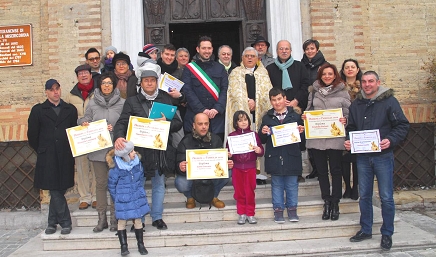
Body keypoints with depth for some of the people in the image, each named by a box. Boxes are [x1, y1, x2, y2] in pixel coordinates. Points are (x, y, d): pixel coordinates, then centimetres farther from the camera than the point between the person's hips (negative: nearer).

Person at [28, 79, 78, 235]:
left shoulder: (71, 110, 11)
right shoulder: (38, 110, 7)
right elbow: (32, 134, 8)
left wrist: (71, 149, 3)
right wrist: (41, 151, 8)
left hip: (65, 157, 1)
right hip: (47, 158, -1)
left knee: (58, 190, 5)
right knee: (55, 190, -4)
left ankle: (52, 222, 18)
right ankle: (65, 222, 5)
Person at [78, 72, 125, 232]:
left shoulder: (122, 103, 1)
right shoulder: (93, 103, 9)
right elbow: (85, 120, 16)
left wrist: (115, 129, -14)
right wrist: (84, 124, -6)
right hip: (97, 149, 2)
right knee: (100, 183, 8)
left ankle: (114, 218, 15)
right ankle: (102, 218, 17)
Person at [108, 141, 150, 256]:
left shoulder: (137, 162, -6)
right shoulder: (116, 168, -19)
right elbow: (111, 185, -6)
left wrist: (140, 191, 11)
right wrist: (117, 198, -1)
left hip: (137, 198, 4)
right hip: (123, 200, -3)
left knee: (138, 220, 9)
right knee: (122, 221, 7)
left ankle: (141, 245, 21)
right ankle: (123, 246, 18)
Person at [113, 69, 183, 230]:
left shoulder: (166, 100, 10)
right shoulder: (132, 102, 5)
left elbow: (178, 123, 7)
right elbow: (122, 123, -5)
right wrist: (118, 137, -25)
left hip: (160, 149, 2)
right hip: (139, 149, -2)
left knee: (159, 184, 10)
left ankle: (157, 217, 23)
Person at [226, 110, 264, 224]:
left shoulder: (254, 134, 1)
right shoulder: (232, 136, 1)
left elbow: (261, 151, 2)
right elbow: (227, 151, 5)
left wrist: (259, 150, -19)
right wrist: (228, 155, -15)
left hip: (250, 168, -1)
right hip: (237, 168, 1)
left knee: (250, 192, 5)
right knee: (239, 192, 8)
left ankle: (250, 214, 17)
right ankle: (241, 214, 20)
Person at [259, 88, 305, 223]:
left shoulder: (295, 116, 6)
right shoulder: (267, 118, 8)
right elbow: (262, 140, 7)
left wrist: (301, 131, -13)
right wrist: (263, 132, -13)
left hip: (291, 156, 0)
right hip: (274, 157, 0)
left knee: (292, 184, 7)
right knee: (277, 184, 8)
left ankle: (292, 208, 20)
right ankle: (278, 209, 17)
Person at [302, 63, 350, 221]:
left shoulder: (342, 91, 3)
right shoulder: (314, 91, 11)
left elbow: (348, 112, 3)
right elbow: (309, 109, 16)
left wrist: (345, 120, -17)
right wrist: (305, 117, -4)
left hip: (335, 136, -2)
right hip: (316, 137, 3)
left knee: (335, 170, 4)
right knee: (321, 171, 9)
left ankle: (335, 203, 16)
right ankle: (327, 202, 21)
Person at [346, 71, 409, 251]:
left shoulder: (389, 101, -5)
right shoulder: (356, 104, 9)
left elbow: (402, 125, -6)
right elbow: (351, 128, 17)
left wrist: (391, 140, -22)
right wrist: (349, 141, -2)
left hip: (383, 156, -4)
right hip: (362, 157, 4)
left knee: (386, 197, 3)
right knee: (364, 195, 13)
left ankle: (387, 234, 18)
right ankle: (366, 230, 27)